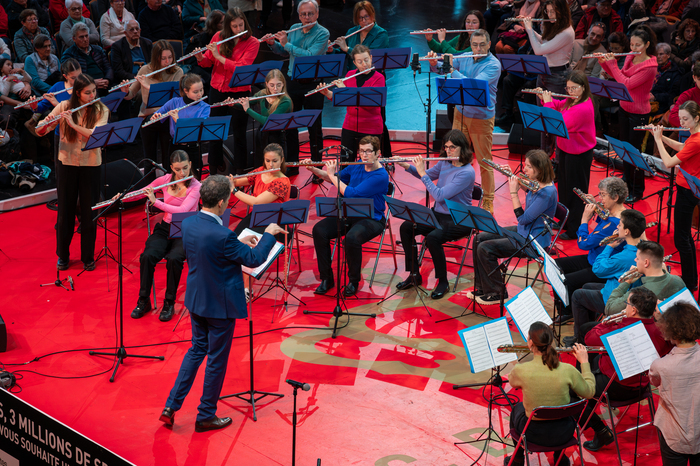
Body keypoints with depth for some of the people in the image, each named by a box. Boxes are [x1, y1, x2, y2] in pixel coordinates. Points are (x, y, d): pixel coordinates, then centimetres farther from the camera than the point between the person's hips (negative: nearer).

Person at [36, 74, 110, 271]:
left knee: (88, 212, 4)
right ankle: (63, 255, 23)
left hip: (90, 166, -1)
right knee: (65, 212, 7)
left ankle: (88, 257, 17)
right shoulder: (64, 107, -3)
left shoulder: (101, 110, -4)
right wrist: (48, 123, -28)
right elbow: (40, 131, -5)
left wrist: (74, 125, -29)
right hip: (67, 164, 1)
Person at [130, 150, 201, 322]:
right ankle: (143, 301, -8)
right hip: (165, 229, 3)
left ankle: (169, 303, -15)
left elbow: (181, 211, -24)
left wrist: (155, 201, -25)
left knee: (174, 258, -33)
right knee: (147, 256, -25)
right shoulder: (165, 180, 1)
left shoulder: (196, 187, -10)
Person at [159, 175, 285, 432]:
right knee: (217, 359, 9)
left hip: (196, 301, 7)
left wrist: (237, 243, 13)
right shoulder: (222, 236, -29)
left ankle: (171, 406, 20)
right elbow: (254, 259, -16)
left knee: (197, 349, 23)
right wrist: (269, 235, -1)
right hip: (220, 305, -7)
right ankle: (206, 416, 21)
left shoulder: (188, 224, -5)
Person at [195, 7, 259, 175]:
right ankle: (214, 168, 26)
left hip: (239, 92, -3)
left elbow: (241, 67, -20)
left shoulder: (252, 43, -8)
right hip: (218, 90, 3)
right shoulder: (219, 37, 1)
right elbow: (207, 62, 6)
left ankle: (240, 168, 15)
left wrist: (218, 56, -23)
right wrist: (200, 57, -16)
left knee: (239, 133, 2)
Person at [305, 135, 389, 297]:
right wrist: (313, 169, 7)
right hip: (348, 215, 7)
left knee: (352, 238, -36)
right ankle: (326, 279, -5)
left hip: (371, 219, -7)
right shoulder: (356, 167, 6)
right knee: (319, 230, -16)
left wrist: (332, 175, -16)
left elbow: (351, 194, -25)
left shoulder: (381, 176, -18)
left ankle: (353, 282, -10)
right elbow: (333, 179, 22)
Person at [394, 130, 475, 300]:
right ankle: (414, 275, 2)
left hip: (459, 221, -8)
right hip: (438, 214, 8)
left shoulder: (467, 172, -21)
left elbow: (440, 196, -26)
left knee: (432, 238, -32)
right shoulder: (445, 163, 3)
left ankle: (443, 282, -13)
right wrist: (406, 166, 5)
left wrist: (422, 173, -20)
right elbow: (428, 175, 22)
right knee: (406, 228, -10)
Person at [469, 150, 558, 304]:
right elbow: (525, 187, 26)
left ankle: (497, 293, -1)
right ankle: (483, 288, 14)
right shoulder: (535, 184, -1)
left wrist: (513, 192, -22)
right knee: (479, 239, 8)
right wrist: (512, 176, 9)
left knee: (485, 249, -17)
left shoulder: (547, 192, -28)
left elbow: (523, 219, -27)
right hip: (523, 231, 10)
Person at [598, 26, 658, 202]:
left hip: (639, 113, -7)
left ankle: (637, 190, 15)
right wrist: (604, 62, -3)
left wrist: (612, 64, -22)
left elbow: (627, 84, -28)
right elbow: (618, 77, 10)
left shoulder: (650, 66, -23)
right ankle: (627, 182, 34)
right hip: (624, 108, 7)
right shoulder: (630, 58, 1)